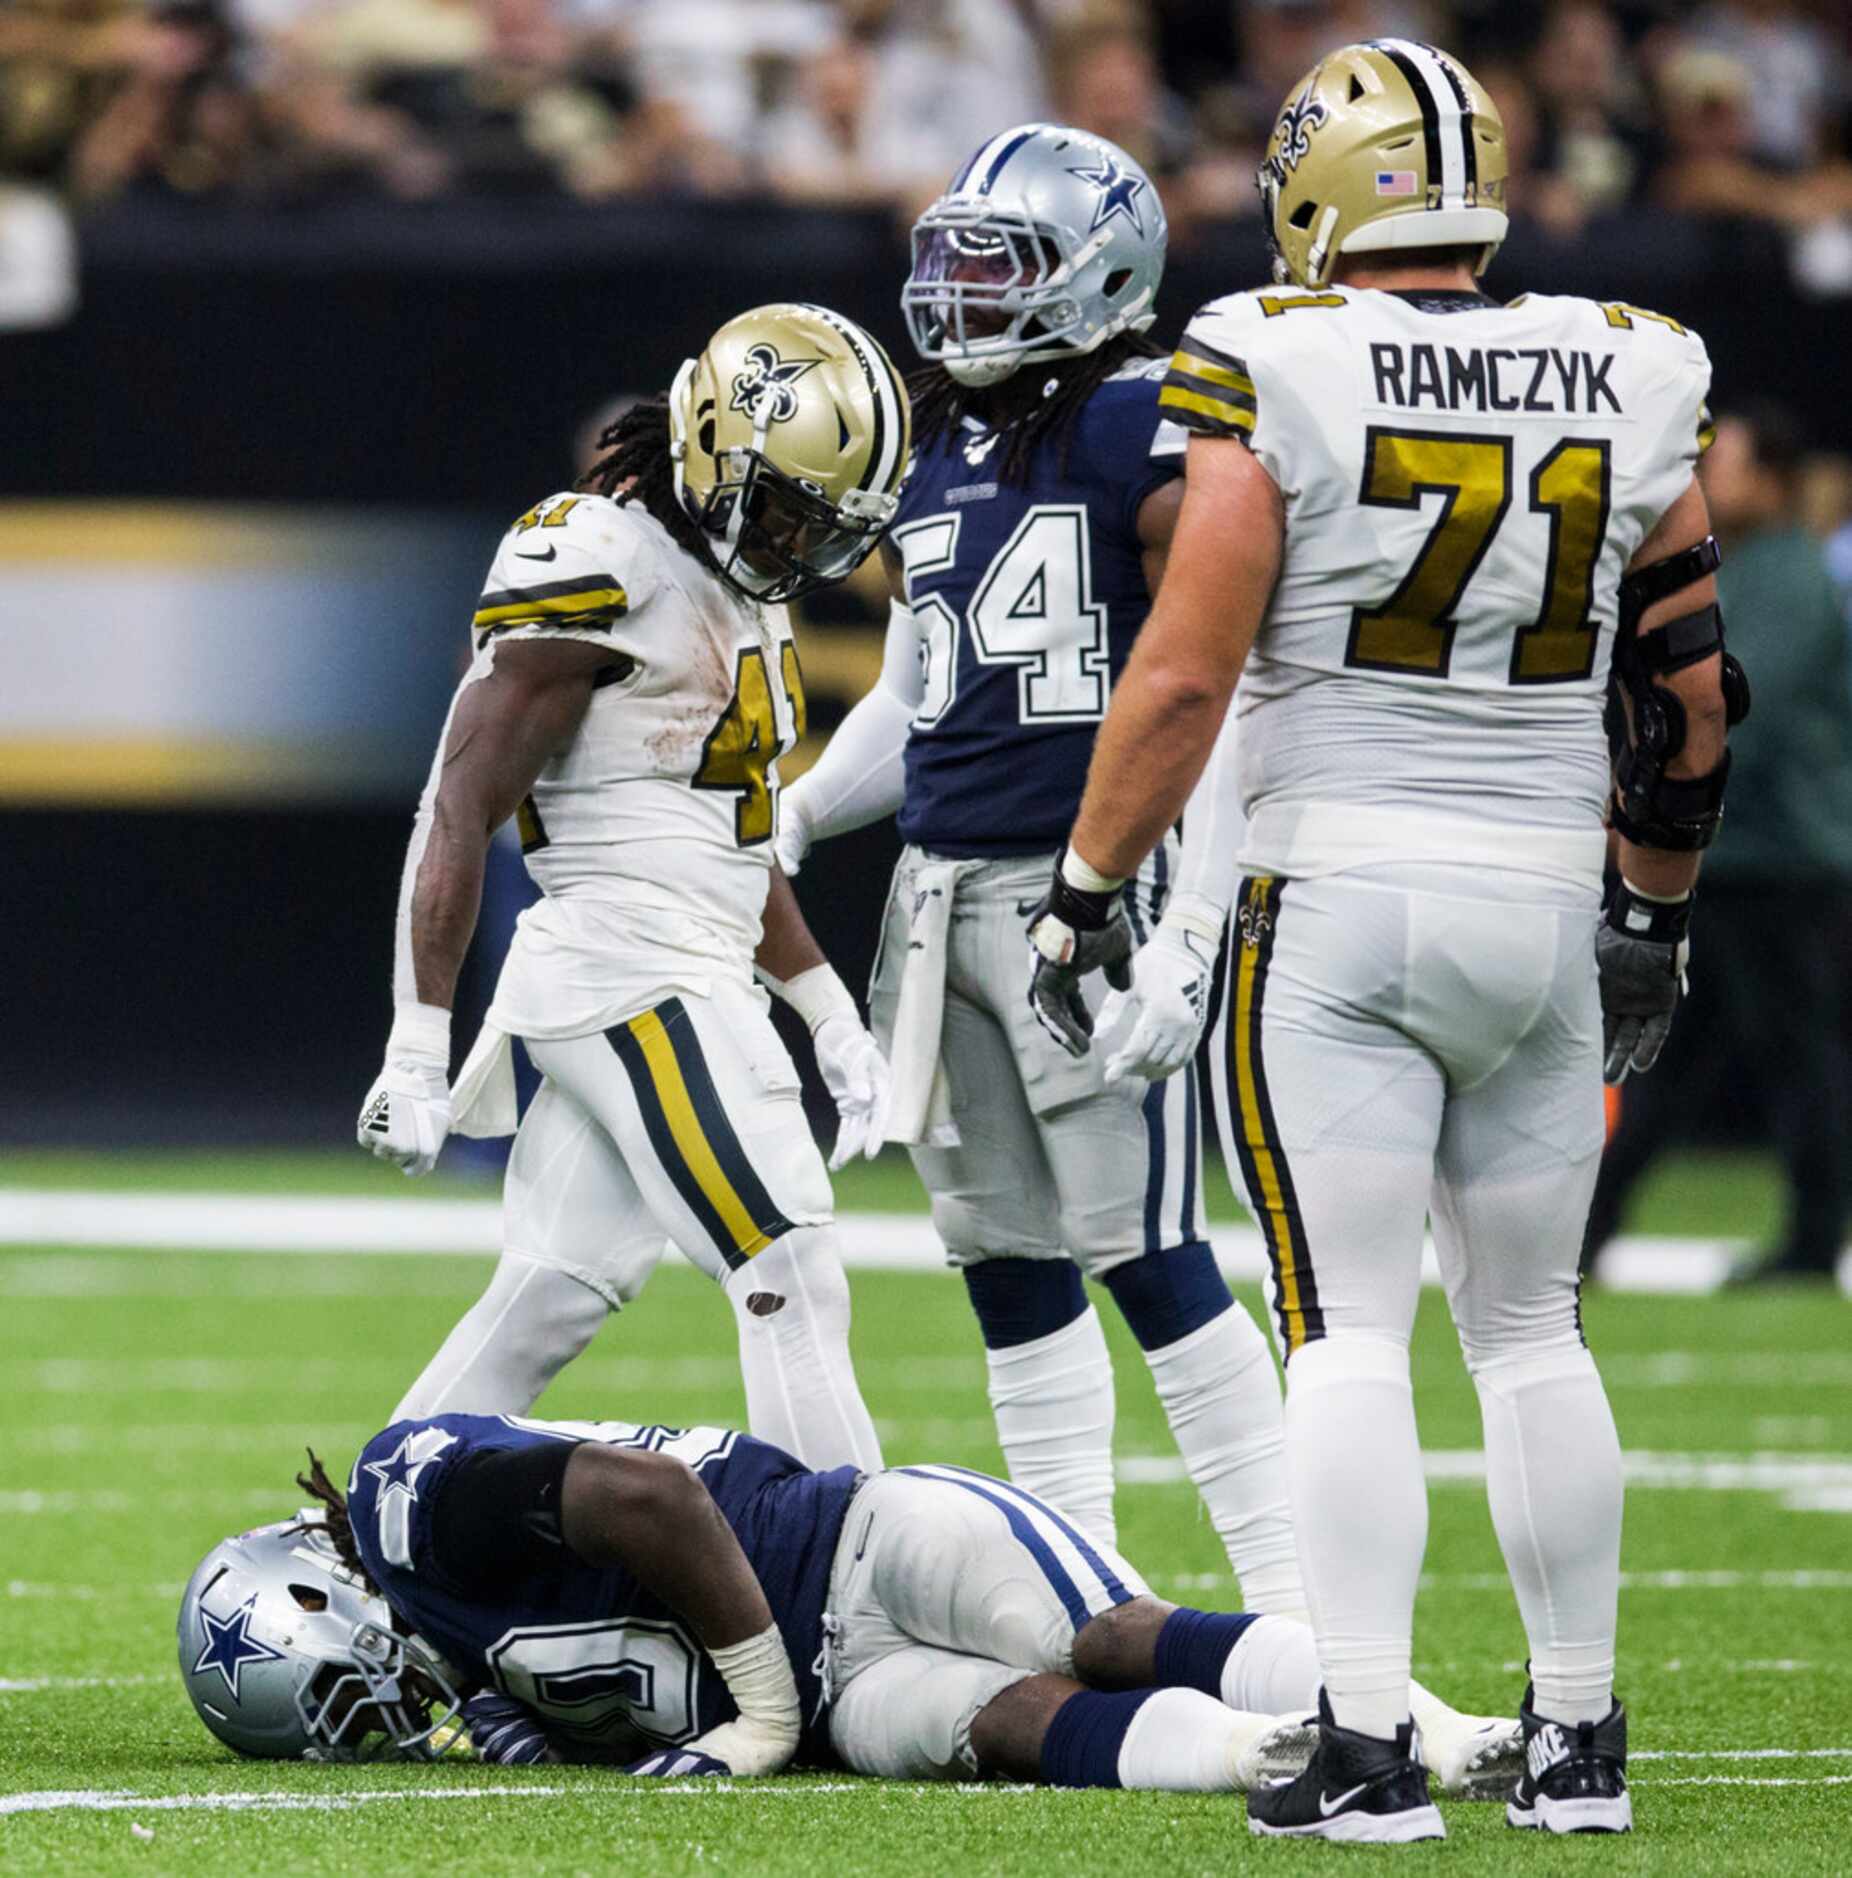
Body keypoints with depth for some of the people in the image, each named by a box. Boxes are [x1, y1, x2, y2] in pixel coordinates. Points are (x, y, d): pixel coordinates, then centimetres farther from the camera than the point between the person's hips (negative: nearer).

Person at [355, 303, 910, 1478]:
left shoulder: (744, 587, 15)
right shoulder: (607, 570, -14)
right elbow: (460, 811, -14)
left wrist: (832, 1017, 23)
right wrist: (419, 1048, -16)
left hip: (695, 976, 10)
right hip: (635, 975, -10)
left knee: (551, 1300, 10)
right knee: (794, 1287, -12)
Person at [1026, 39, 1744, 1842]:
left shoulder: (1277, 379, -9)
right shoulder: (1625, 388, 4)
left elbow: (1183, 676, -11)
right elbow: (1687, 695, 10)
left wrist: (1084, 890, 0)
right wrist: (1658, 917, 22)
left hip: (1339, 904, -4)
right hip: (1545, 913, 4)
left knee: (1348, 1334, -4)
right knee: (1531, 1330, 14)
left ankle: (1366, 1743, -10)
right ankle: (1577, 1739, 18)